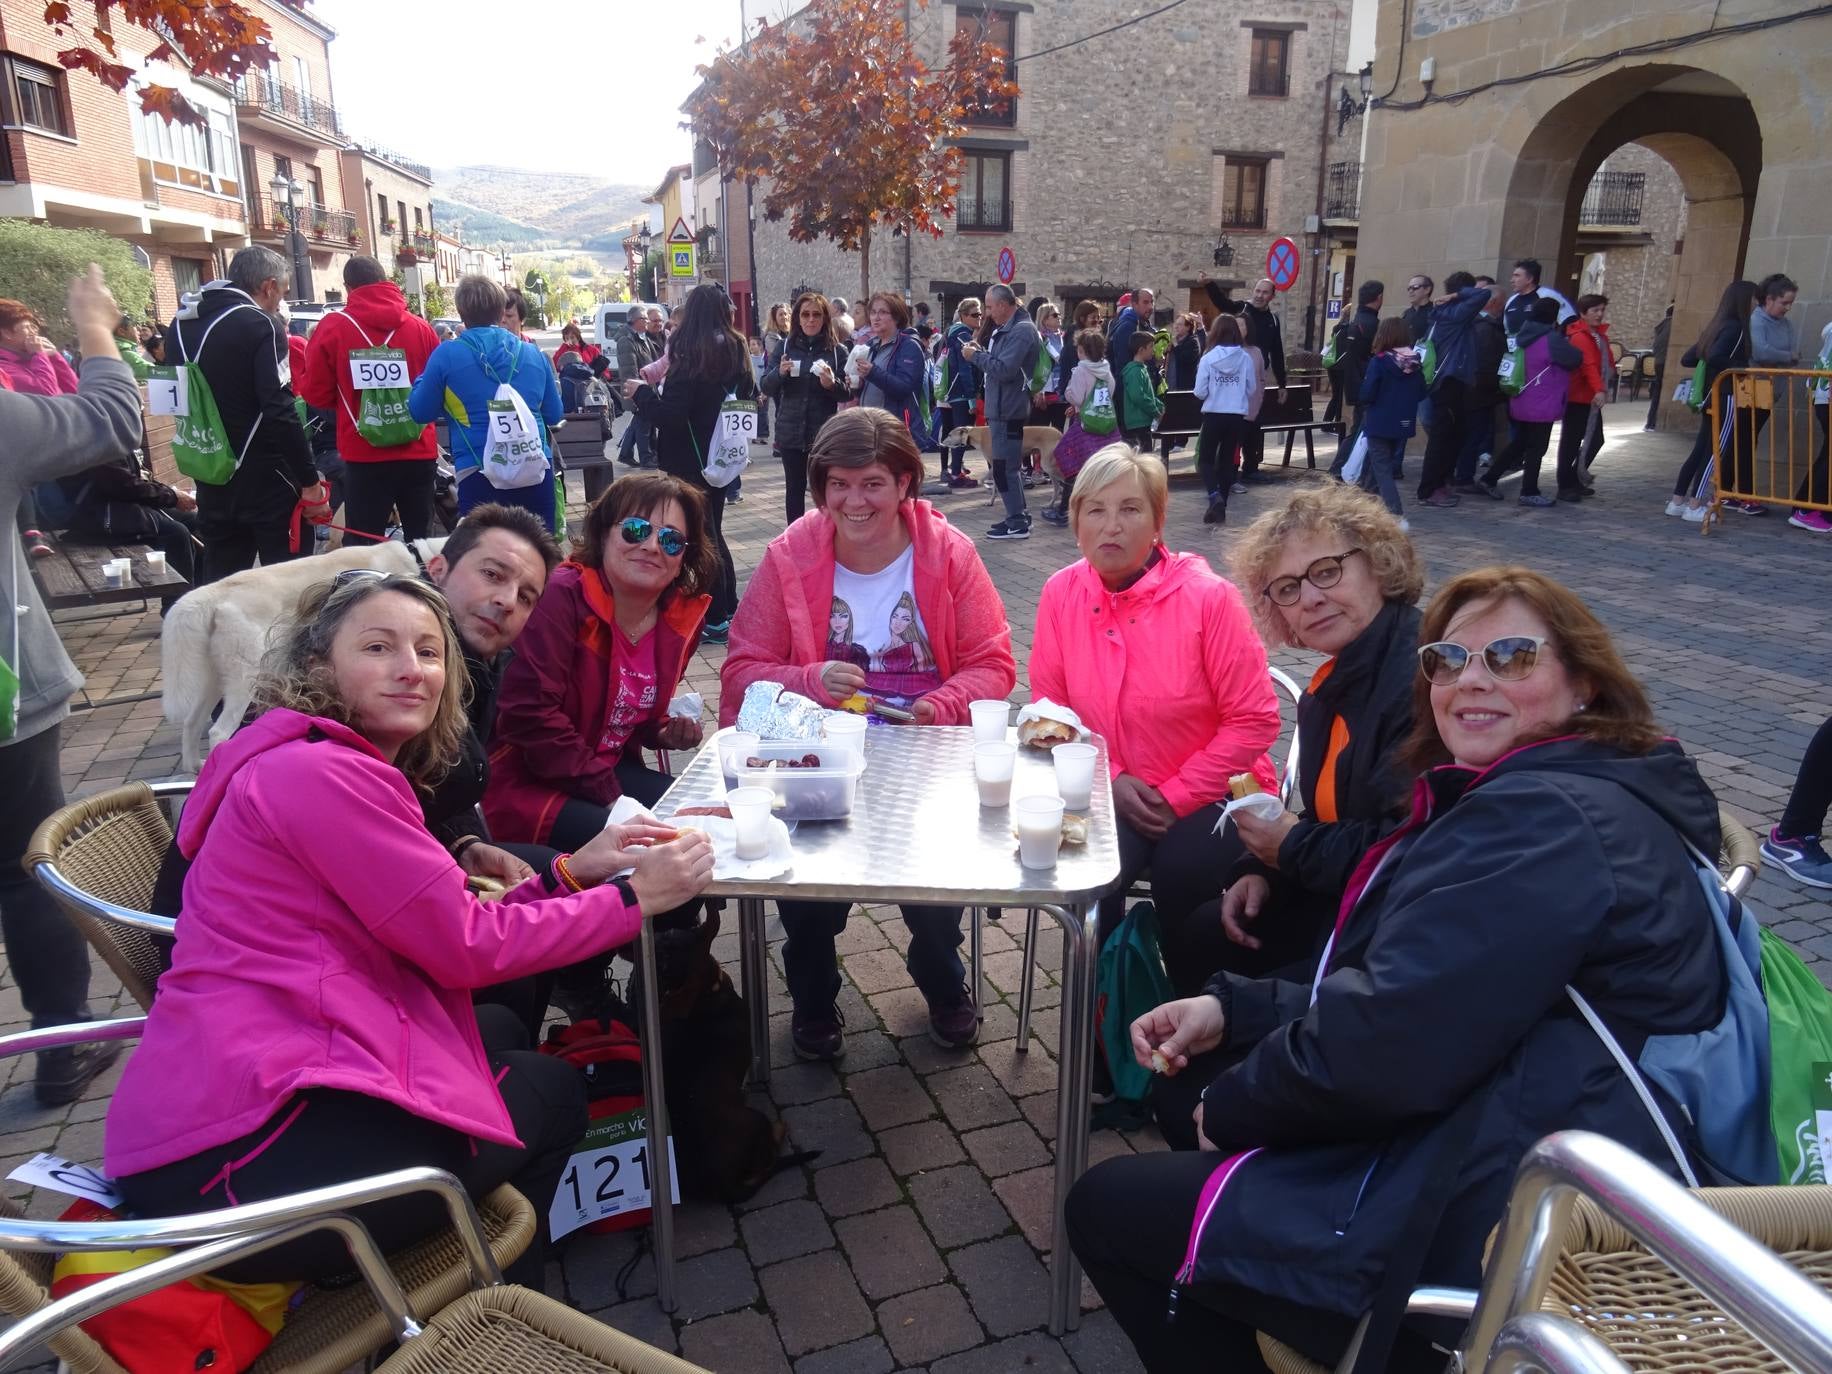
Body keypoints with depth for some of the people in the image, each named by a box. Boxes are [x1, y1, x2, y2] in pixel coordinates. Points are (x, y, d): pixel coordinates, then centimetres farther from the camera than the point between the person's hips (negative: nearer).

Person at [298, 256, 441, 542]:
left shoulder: (332, 327, -3)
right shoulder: (420, 327, 3)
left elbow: (316, 393, 3)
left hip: (365, 454, -2)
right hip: (419, 450, 3)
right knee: (420, 540, 11)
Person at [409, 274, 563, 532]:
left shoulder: (447, 355, -2)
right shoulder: (532, 353, 7)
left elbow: (421, 412, 7)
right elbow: (555, 415, 14)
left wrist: (421, 381, 26)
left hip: (479, 473, -3)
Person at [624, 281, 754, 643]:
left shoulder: (692, 355, -18)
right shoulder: (735, 350, 4)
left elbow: (670, 414, -21)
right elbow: (748, 397, 16)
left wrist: (640, 393, -5)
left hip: (690, 460, -7)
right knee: (712, 531, 18)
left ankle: (716, 620, 6)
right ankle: (729, 609, 24)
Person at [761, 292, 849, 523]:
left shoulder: (837, 350, 1)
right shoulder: (785, 346, 5)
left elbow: (847, 392, 1)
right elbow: (766, 388, 2)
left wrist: (832, 384, -20)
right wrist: (779, 373, -17)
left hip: (825, 432, -2)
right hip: (791, 431, 2)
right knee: (795, 487, 9)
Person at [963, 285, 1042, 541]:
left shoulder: (1021, 331, -16)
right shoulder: (1008, 328, 16)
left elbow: (1004, 369, -24)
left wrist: (976, 356, -13)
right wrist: (980, 353, 3)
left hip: (1008, 411, -11)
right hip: (1002, 409, 11)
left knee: (1004, 467, -8)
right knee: (1010, 466, 16)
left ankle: (1018, 523, -4)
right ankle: (1018, 516, 24)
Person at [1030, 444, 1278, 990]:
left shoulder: (1209, 597, -14)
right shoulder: (1061, 594, -3)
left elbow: (1254, 721, -11)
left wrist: (1175, 798, -14)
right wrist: (1110, 779, -10)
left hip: (1207, 797, -2)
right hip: (1110, 795, 3)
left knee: (1180, 876, -28)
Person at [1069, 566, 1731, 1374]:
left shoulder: (1542, 821, -21)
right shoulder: (1551, 798, 14)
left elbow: (1381, 1045, -27)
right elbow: (1414, 1001, 14)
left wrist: (1231, 1108, -8)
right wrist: (1231, 1008, 3)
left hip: (1491, 1234, -11)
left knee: (1106, 1209, 1)